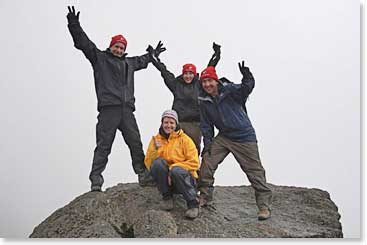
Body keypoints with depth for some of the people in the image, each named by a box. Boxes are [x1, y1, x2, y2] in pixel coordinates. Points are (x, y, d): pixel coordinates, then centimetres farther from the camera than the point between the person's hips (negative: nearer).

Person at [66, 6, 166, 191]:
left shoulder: (129, 62, 26)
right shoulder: (99, 57, 10)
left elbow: (142, 61, 46)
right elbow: (84, 43, -1)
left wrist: (154, 54, 58)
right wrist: (74, 26, -14)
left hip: (127, 110, 6)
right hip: (108, 109, -5)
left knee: (136, 144, 3)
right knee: (103, 145, -7)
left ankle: (143, 175, 8)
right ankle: (96, 179, -5)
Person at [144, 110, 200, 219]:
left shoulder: (184, 139, 0)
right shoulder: (156, 139, 8)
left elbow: (194, 163, -8)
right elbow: (148, 164, 2)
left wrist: (173, 168, -19)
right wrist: (155, 150, -16)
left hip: (183, 178, -2)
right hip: (164, 180, 2)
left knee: (176, 170, -35)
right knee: (158, 162, -26)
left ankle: (193, 203, -17)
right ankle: (167, 197, -9)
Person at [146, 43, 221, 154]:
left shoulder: (199, 84, 11)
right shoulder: (176, 84, 10)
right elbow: (162, 69, 16)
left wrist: (217, 53, 17)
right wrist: (152, 54, 21)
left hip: (195, 123, 1)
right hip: (178, 122, 0)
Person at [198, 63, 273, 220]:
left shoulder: (230, 90, -15)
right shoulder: (204, 100, -1)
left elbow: (246, 89, -34)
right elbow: (206, 124, 7)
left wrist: (247, 77, -54)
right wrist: (207, 142, 0)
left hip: (244, 137, -4)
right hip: (223, 137, 4)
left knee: (255, 171, -1)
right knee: (206, 161, -4)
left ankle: (264, 205, 10)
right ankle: (205, 198, 12)